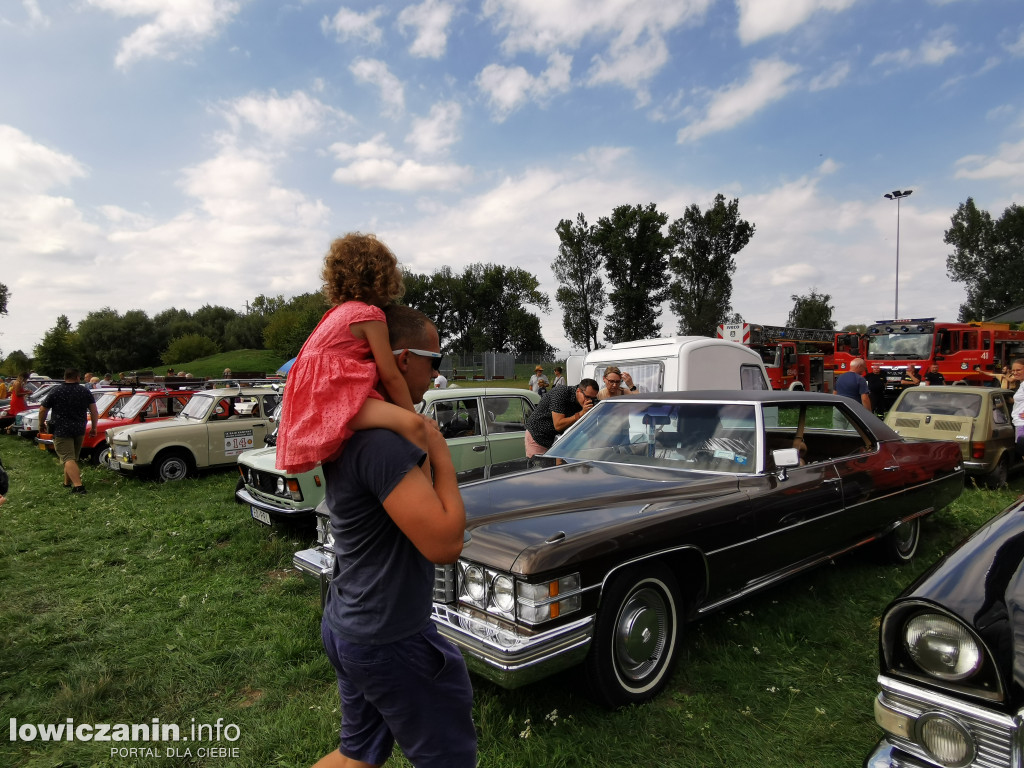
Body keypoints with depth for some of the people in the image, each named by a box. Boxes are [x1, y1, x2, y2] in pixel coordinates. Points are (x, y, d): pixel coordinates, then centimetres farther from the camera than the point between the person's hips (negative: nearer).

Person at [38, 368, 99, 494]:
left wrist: (41, 424, 16)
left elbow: (43, 410, -1)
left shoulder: (55, 391, -3)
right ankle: (67, 482, 33)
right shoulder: (85, 392, 3)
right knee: (73, 457, 20)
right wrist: (94, 428, 9)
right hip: (79, 430, 4)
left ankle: (78, 485, -22)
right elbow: (94, 411, 1)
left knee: (68, 459, -10)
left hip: (61, 431, -4)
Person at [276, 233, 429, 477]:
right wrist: (412, 415, 0)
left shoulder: (338, 312, 19)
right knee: (413, 425, -27)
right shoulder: (370, 315, -7)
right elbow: (390, 376, -8)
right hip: (334, 397, -10)